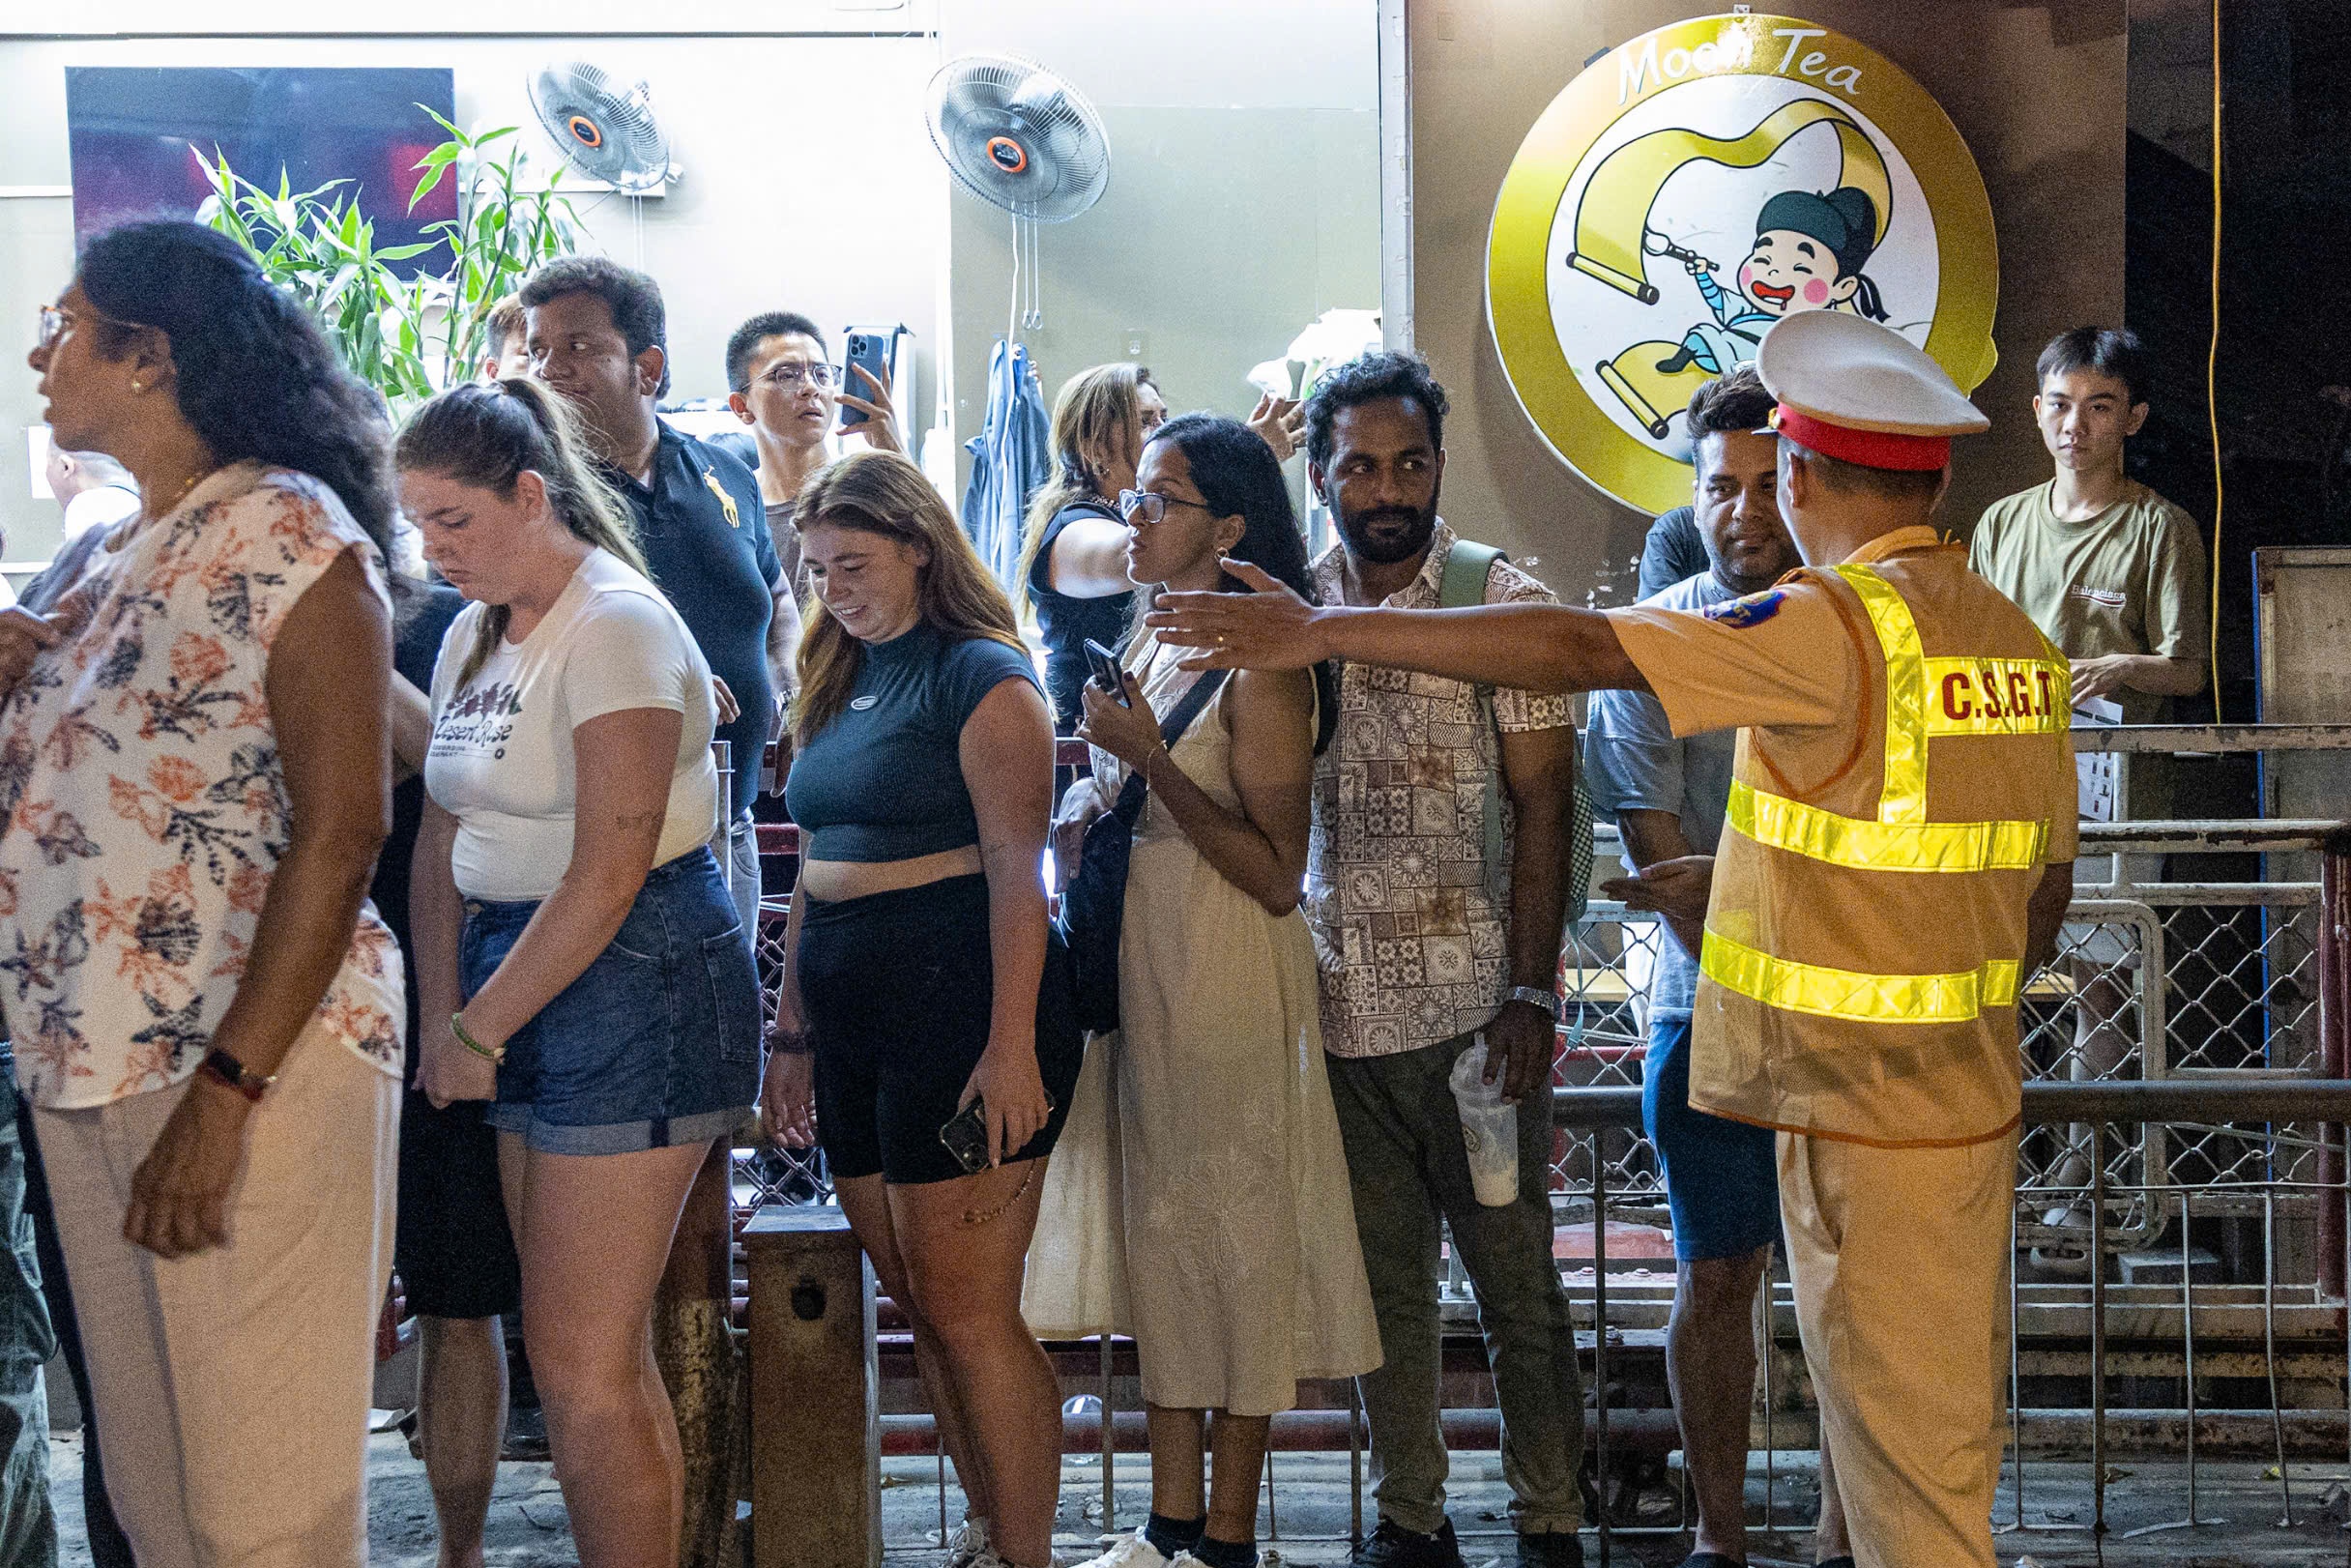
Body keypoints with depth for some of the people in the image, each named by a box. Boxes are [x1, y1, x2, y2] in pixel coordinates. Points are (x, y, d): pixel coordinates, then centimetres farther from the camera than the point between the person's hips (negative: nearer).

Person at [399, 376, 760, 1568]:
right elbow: (444, 837, 15)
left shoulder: (616, 629, -13)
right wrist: (440, 1018, 6)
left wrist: (478, 1030, -13)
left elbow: (608, 876, -18)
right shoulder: (475, 634, 14)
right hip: (526, 980, 9)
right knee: (587, 1351, 11)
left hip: (634, 981, -9)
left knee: (581, 1364, -7)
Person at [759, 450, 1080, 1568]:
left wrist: (1011, 1044, -21)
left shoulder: (980, 678, -7)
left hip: (961, 1011, -8)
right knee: (916, 1300, 10)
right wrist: (792, 1032, 19)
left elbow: (1018, 873, -14)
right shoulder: (836, 687, 17)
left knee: (964, 1306, -7)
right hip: (856, 1022, 8)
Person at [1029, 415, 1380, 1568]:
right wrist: (1086, 809, 2)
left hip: (1229, 975, -8)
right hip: (1137, 966, 8)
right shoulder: (1151, 642, 10)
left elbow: (1278, 874, -20)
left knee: (1233, 1238, 0)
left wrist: (1150, 760, -21)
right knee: (1160, 1235, 12)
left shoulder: (1258, 662, -14)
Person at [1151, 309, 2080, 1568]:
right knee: (1942, 1419, 18)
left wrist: (1324, 632, -18)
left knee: (1905, 1445, 1)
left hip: (1863, 1112, -8)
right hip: (1972, 1096, 8)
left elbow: (1576, 649, -22)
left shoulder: (1840, 627, -18)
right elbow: (2047, 885, 13)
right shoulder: (2016, 640, 6)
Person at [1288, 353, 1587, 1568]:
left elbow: (1541, 807, -5)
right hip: (1338, 1007, 4)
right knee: (1384, 1282, 12)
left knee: (1517, 1282, 4)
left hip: (1472, 1008, -3)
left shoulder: (1503, 603, -3)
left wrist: (1530, 993, -12)